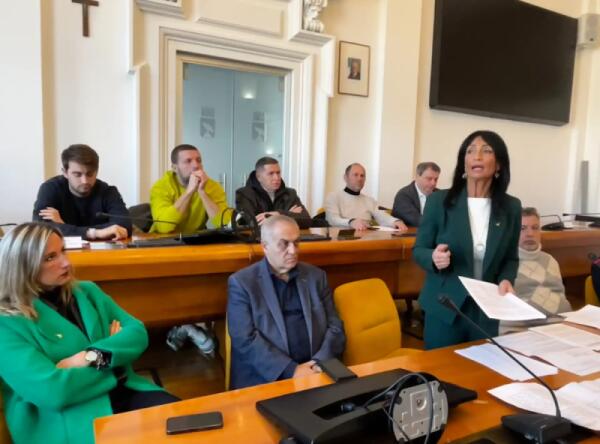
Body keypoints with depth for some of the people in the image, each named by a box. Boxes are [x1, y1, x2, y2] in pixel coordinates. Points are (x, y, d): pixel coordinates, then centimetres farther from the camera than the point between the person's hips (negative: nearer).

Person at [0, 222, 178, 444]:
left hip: (122, 392, 6)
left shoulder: (87, 291, 13)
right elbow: (51, 391, -17)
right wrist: (113, 358, -5)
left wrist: (94, 357, -12)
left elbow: (138, 333, 5)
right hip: (67, 419, -5)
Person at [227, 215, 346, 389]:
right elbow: (246, 339, -8)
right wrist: (291, 370, -16)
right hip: (264, 379, -3)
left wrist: (320, 363, -9)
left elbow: (335, 327, 8)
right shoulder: (241, 282, -1)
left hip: (315, 371, 3)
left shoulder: (316, 276, 10)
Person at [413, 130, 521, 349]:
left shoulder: (511, 207, 0)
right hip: (444, 308, -2)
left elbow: (511, 257, 9)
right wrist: (434, 258, -24)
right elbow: (419, 250, -2)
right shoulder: (439, 201, -8)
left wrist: (506, 280, -10)